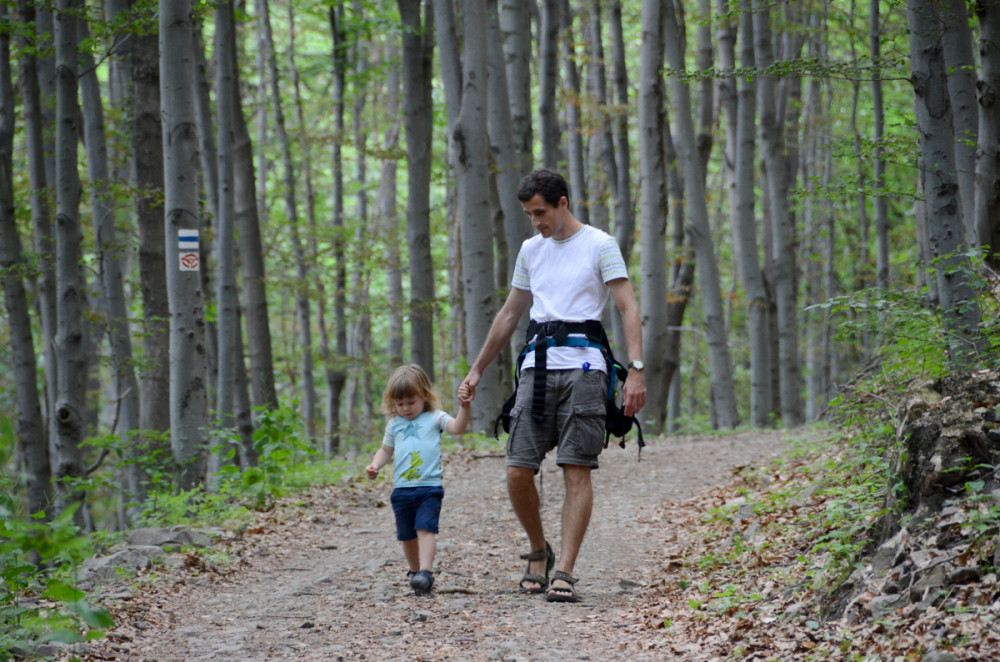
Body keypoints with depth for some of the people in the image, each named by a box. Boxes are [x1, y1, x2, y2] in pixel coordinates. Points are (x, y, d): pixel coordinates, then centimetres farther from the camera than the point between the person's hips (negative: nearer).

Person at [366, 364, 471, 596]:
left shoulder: (434, 418, 4)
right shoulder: (394, 424, 15)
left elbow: (457, 427, -12)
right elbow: (386, 450, 25)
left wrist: (464, 406, -28)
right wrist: (376, 465, 7)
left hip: (429, 487, -4)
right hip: (402, 488, 4)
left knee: (425, 528, -18)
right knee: (407, 535, 10)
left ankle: (425, 572, -27)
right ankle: (415, 571, 27)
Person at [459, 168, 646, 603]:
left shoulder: (600, 246, 1)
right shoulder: (531, 250, 19)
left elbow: (629, 309, -6)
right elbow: (509, 314, 27)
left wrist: (636, 370, -17)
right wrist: (477, 370, 26)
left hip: (582, 366, -5)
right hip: (537, 366, 5)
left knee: (576, 472, -8)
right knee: (518, 471, -3)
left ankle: (564, 572, -8)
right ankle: (539, 552, 18)